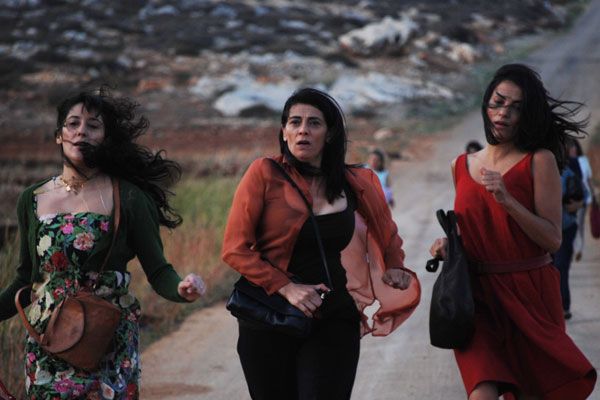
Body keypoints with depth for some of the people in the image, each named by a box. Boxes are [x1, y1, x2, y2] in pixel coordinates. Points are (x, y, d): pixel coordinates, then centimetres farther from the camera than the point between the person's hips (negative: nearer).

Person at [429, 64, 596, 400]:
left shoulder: (540, 161, -4)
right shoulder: (462, 166, 9)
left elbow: (553, 240, -10)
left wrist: (507, 200, -19)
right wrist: (448, 243, 4)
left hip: (530, 293, -2)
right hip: (479, 295, 2)